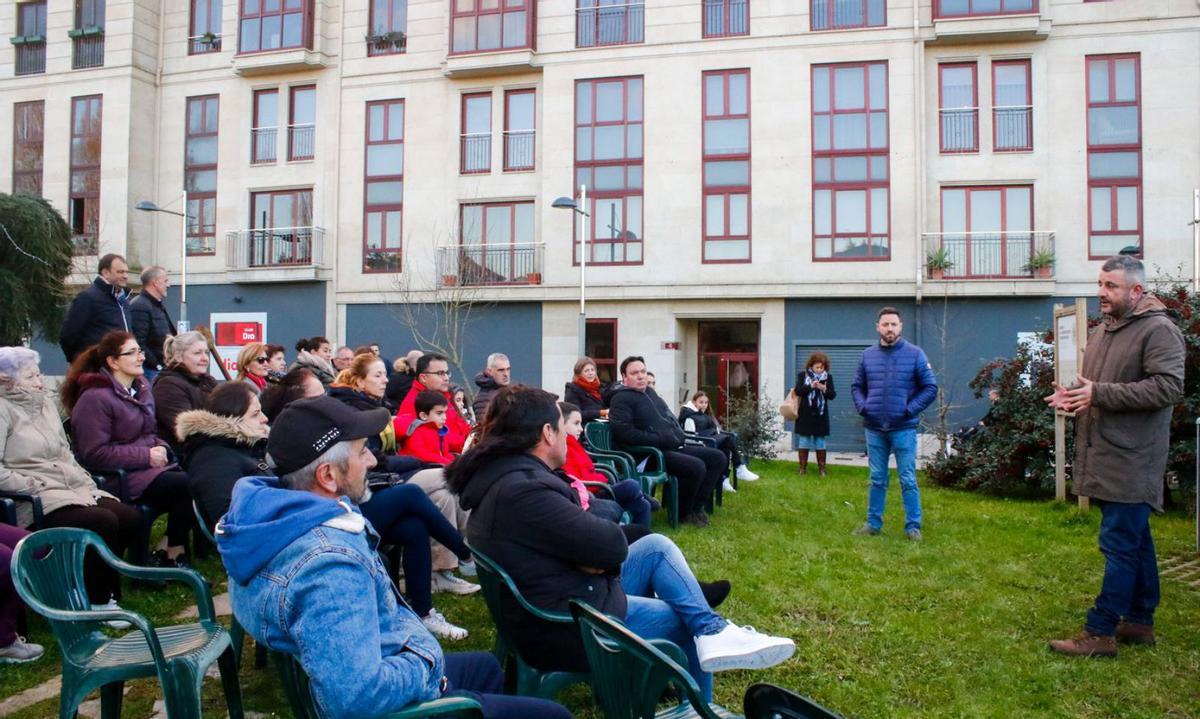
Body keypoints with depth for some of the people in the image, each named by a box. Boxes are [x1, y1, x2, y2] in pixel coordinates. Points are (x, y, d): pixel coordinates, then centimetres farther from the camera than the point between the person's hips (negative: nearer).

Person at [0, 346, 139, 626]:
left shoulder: (45, 402, 17)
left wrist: (86, 485, 6)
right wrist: (41, 487, -17)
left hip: (72, 489, 8)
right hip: (33, 500, -7)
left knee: (131, 518, -13)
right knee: (103, 522, -27)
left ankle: (96, 581, 6)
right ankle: (100, 602, -8)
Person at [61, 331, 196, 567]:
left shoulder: (141, 387, 13)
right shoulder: (96, 397, -13)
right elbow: (94, 453, -17)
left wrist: (161, 448, 2)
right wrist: (146, 456, -18)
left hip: (148, 465, 8)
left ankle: (173, 551, -4)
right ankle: (170, 553, -3)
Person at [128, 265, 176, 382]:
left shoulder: (159, 305, 17)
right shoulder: (140, 306, -14)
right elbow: (138, 343, -22)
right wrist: (157, 365, -19)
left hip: (163, 368, 9)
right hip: (150, 370, -9)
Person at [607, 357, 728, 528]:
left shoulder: (649, 391, 18)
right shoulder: (621, 399, -10)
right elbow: (624, 432, -24)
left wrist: (678, 434, 9)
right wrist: (660, 440, -22)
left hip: (674, 446, 10)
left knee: (719, 458, 4)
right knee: (696, 467, -30)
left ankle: (696, 506, 6)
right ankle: (683, 512, -5)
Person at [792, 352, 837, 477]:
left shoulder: (828, 377, 4)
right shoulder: (802, 375, 0)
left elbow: (833, 395, 0)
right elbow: (797, 391, -11)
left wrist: (824, 389, -20)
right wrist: (810, 386, -25)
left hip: (820, 416, 1)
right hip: (805, 416, -1)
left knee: (820, 443, 7)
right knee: (803, 443, 5)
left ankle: (821, 468, 14)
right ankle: (803, 468, 14)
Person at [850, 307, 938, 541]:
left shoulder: (915, 354, -3)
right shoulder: (868, 355, 7)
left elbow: (930, 388, -2)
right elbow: (857, 387, 15)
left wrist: (910, 410, -11)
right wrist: (862, 407, -1)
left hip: (903, 429, -3)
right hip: (874, 428, 3)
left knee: (908, 480, 0)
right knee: (877, 479, 12)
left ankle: (913, 527, 9)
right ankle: (873, 523, 21)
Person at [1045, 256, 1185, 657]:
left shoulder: (1158, 330, -11)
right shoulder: (1101, 332, 16)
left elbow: (1168, 387, -22)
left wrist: (1100, 394, -24)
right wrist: (1074, 397, 4)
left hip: (1131, 461, -9)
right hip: (1105, 458, 9)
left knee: (1120, 544, -6)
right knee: (1136, 541, 17)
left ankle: (1100, 633, -1)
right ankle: (1139, 623, 27)